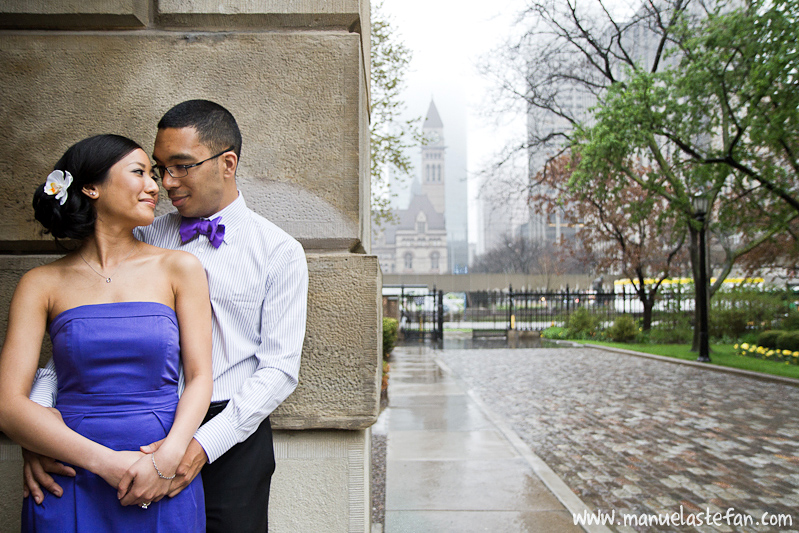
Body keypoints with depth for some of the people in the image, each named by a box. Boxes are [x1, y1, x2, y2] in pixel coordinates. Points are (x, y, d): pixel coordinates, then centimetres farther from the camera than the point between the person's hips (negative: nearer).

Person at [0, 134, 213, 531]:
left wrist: (168, 458, -17)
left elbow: (200, 377, -2)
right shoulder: (42, 284, 0)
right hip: (71, 488, 0)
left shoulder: (179, 268, 1)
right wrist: (106, 461, -17)